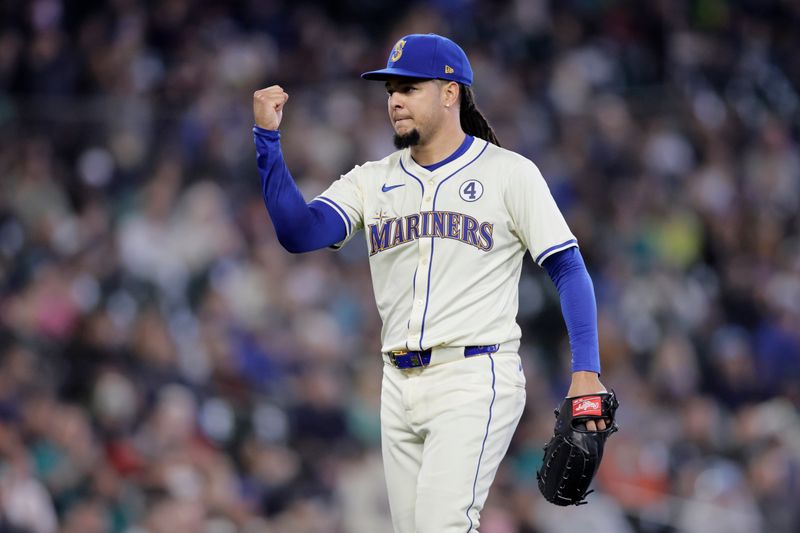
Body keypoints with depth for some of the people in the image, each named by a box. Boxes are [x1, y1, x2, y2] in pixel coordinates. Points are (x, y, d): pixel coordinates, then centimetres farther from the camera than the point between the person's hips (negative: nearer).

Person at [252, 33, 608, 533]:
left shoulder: (509, 172, 1)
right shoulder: (372, 181, 13)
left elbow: (569, 269, -2)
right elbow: (300, 233, -2)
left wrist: (586, 371, -13)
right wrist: (268, 139, -12)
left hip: (475, 379, -5)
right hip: (401, 386, 5)